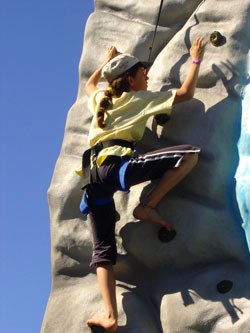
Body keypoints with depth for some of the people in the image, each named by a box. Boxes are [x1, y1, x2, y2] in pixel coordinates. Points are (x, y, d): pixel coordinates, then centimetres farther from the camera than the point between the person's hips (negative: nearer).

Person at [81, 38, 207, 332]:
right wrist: (196, 59, 25)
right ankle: (147, 206, -7)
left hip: (94, 173, 6)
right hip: (117, 164, -6)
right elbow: (185, 93, 12)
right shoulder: (142, 99, 12)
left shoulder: (100, 99, 27)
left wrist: (106, 62, 64)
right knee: (190, 154, -6)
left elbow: (90, 84, 52)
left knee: (102, 250, 6)